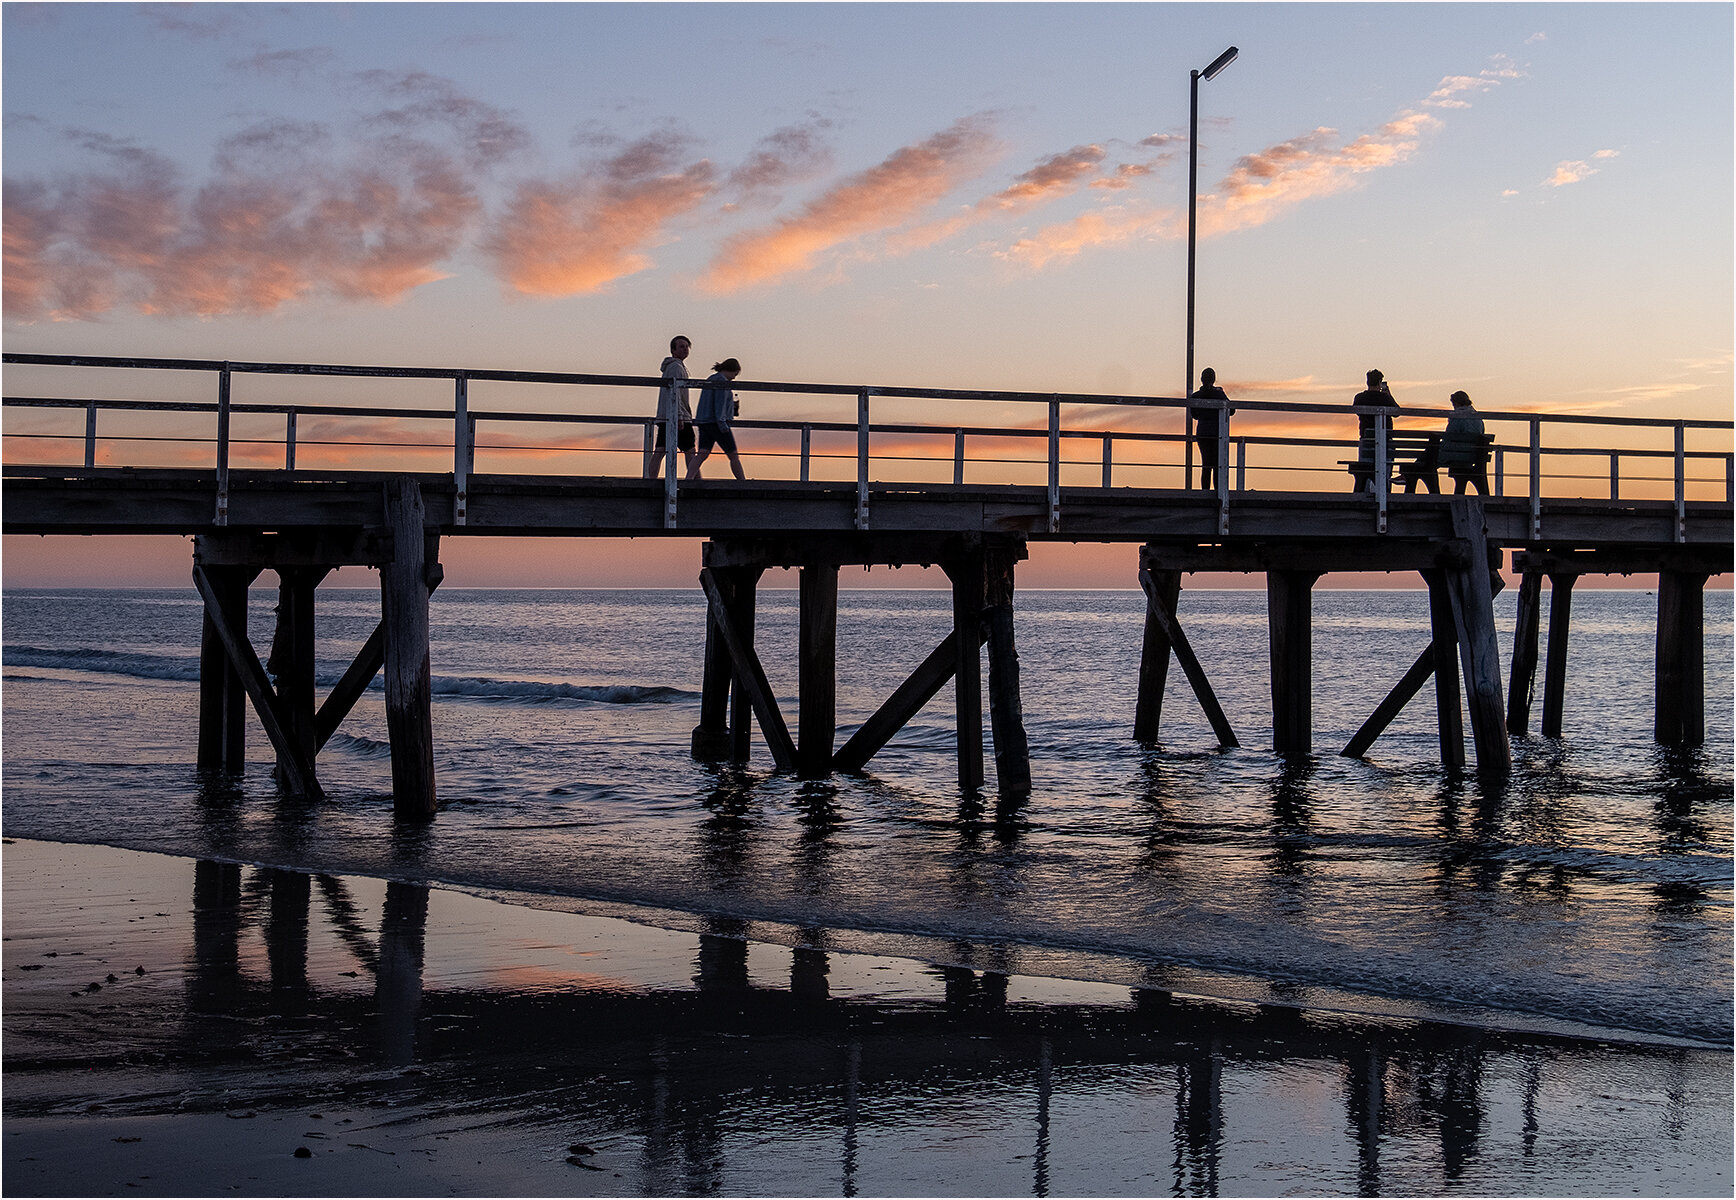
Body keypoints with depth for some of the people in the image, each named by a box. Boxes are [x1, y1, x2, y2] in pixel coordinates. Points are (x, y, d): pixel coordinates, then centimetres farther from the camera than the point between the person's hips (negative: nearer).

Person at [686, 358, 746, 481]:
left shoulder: (710, 380, 19)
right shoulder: (722, 382, -10)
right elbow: (719, 403, -19)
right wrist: (722, 422, -23)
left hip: (704, 423, 8)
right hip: (717, 423, -8)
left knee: (702, 455, -3)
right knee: (733, 456, 2)